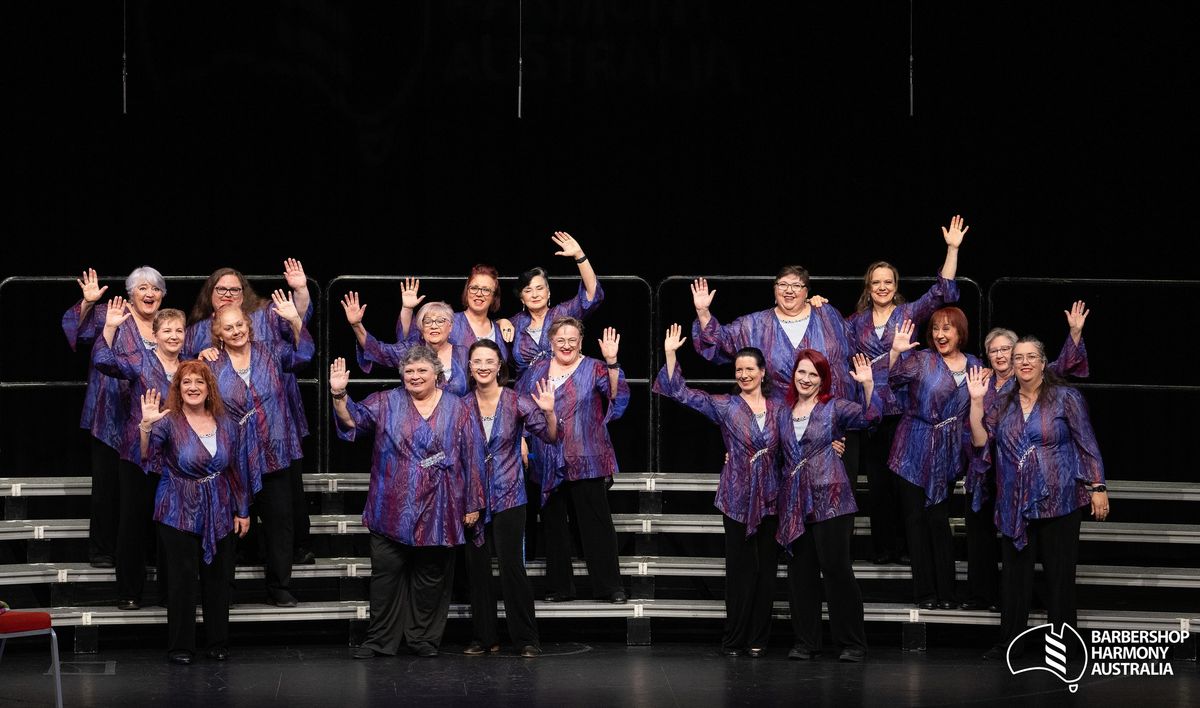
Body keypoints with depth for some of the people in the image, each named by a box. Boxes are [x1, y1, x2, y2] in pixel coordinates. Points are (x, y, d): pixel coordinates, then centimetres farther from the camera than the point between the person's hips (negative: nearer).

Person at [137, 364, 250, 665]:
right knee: (182, 579, -3)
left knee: (218, 578, 8)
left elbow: (237, 469, 10)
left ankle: (218, 642, 18)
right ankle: (180, 646, 6)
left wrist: (242, 511, 10)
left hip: (219, 514, 4)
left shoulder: (226, 424, 4)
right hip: (179, 513, -4)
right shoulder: (169, 422, -8)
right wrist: (146, 425, -42)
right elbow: (147, 453, -24)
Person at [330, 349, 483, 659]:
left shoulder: (455, 409, 5)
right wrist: (339, 395, -27)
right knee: (385, 575, 2)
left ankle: (423, 638, 19)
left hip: (437, 512, 0)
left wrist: (472, 504, 3)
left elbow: (468, 458, 5)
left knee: (430, 577, 7)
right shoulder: (386, 403, 5)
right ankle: (380, 640, 10)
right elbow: (354, 418, -8)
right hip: (392, 511, 0)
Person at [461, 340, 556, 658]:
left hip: (508, 497, -3)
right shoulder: (462, 406, 2)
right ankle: (484, 637, 17)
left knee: (512, 566, -7)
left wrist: (549, 413, -26)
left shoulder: (517, 402, -5)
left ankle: (526, 638, 2)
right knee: (477, 568, 6)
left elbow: (550, 437, -9)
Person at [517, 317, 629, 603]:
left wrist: (612, 362, -29)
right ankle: (559, 587, 17)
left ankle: (609, 586, 1)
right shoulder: (537, 370, 11)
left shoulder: (594, 369, 1)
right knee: (553, 523, 8)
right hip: (548, 462, 4)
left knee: (596, 522, -3)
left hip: (586, 461, -4)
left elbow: (616, 394, -15)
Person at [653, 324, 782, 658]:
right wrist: (670, 354, -11)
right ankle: (734, 640, 6)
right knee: (739, 568, -1)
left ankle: (758, 639, 12)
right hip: (737, 498, -2)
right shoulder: (725, 406, 1)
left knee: (766, 568, 4)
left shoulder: (779, 408, 7)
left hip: (771, 498, 2)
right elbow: (681, 392, -3)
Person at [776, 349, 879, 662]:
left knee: (836, 569, -6)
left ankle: (853, 642, 1)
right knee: (800, 573, 6)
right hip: (795, 504, 5)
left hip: (830, 501, -5)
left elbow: (870, 416, -16)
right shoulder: (783, 413, 14)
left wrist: (868, 384, -27)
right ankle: (806, 641, 14)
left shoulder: (834, 407, 0)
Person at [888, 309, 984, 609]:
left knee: (939, 520, 2)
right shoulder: (921, 361, -3)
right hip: (914, 451, -2)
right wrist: (895, 351, -27)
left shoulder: (974, 366, 7)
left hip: (948, 454, 2)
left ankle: (945, 592, 9)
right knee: (916, 519, 1)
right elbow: (889, 381, -16)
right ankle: (925, 592, 7)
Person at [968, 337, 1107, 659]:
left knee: (1059, 572, -1)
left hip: (1059, 502, -4)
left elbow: (1087, 444, -1)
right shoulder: (1003, 405, 13)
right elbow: (980, 441, 6)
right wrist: (976, 401, 1)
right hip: (1015, 505, 4)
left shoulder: (1065, 398, 0)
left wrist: (1098, 487, -7)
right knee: (1015, 572, 5)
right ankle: (1009, 641, 10)